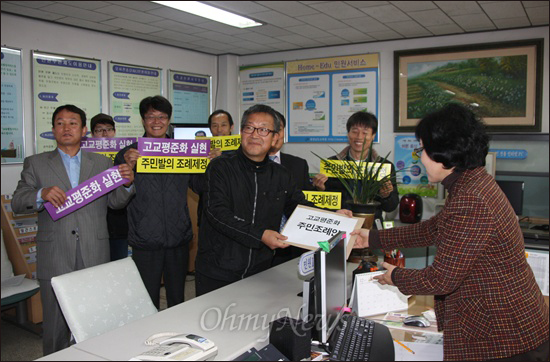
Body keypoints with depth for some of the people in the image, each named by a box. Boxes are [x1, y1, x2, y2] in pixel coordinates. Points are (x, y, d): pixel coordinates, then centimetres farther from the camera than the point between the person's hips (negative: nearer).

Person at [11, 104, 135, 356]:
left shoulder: (102, 163, 12)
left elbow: (115, 202, 10)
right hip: (55, 259, -1)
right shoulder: (35, 163, 8)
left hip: (94, 259, 1)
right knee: (55, 325, 6)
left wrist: (126, 184, -11)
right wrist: (42, 194, -19)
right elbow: (17, 203, 2)